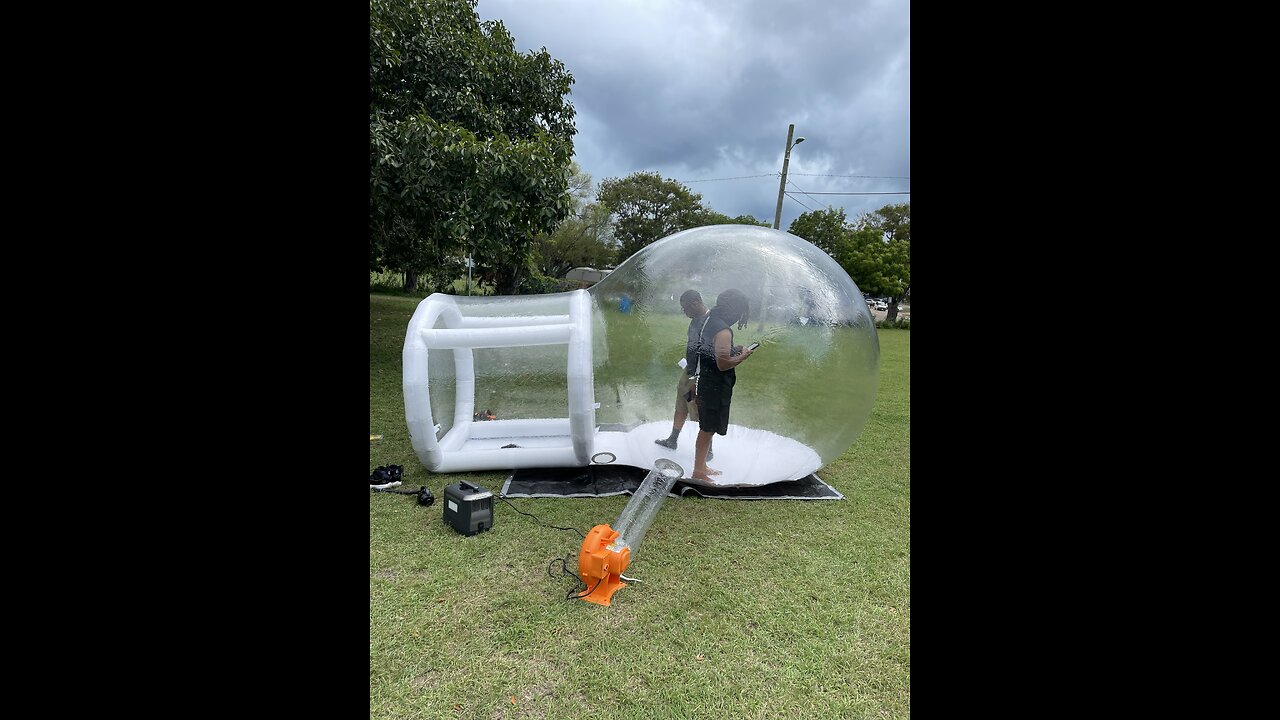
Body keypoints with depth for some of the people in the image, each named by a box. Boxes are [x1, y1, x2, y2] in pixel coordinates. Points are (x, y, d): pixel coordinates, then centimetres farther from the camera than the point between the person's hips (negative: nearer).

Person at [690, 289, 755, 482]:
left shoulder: (709, 320, 6)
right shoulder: (723, 330, -23)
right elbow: (723, 364, -25)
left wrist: (734, 350, 9)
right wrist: (742, 356, -10)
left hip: (704, 382, 10)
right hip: (715, 387, -9)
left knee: (707, 428, 20)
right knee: (708, 429, 3)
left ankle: (701, 466, 34)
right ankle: (698, 473, 14)